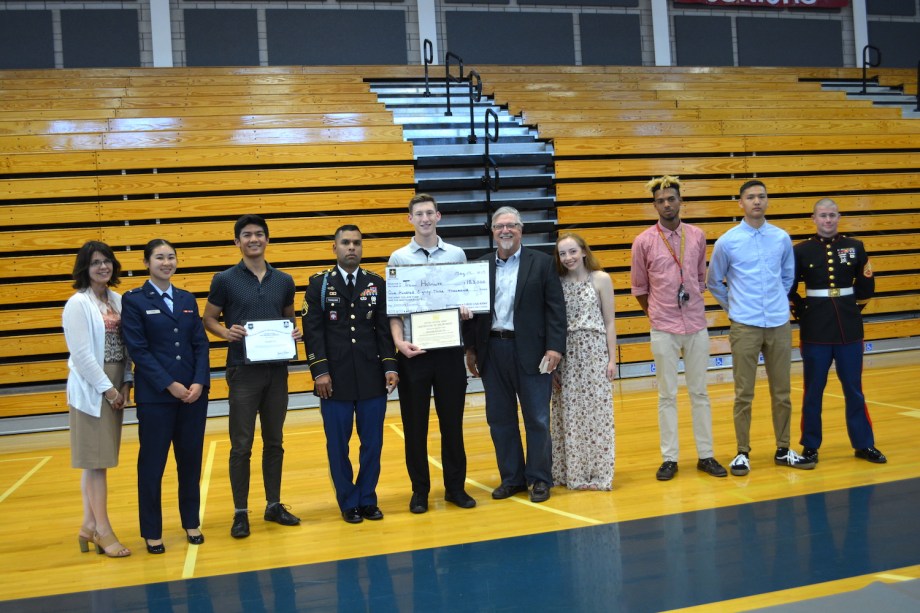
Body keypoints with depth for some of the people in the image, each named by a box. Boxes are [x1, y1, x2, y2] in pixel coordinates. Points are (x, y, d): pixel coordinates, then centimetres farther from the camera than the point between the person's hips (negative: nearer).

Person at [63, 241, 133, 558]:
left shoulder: (117, 300, 9)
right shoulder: (78, 304, -9)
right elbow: (81, 353, -13)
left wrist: (126, 382, 2)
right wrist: (106, 388, -12)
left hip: (115, 385, 6)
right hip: (91, 388, -6)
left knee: (97, 459, 11)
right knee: (95, 459, -2)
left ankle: (89, 526, 19)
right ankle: (103, 531, 3)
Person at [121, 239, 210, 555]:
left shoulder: (188, 299, 12)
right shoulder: (134, 300, -1)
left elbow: (201, 344, 7)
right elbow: (138, 349, -9)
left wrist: (199, 382, -8)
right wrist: (169, 385, -15)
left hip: (194, 392, 4)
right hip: (154, 395, -4)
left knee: (191, 460, 10)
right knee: (152, 464, 3)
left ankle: (191, 523, 24)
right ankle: (152, 532, 15)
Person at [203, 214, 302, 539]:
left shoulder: (284, 281, 8)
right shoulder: (225, 280, -1)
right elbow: (208, 318, 4)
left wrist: (294, 332, -3)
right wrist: (226, 332, -16)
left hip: (277, 369, 3)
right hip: (243, 370, -3)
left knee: (274, 442, 11)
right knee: (241, 445, -1)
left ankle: (274, 505, 23)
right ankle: (241, 513, 10)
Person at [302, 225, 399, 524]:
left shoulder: (376, 283, 9)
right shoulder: (319, 284, 3)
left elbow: (384, 329, 7)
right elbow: (313, 331, -2)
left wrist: (390, 366, -1)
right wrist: (319, 371, -10)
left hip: (372, 377, 2)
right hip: (335, 379, -2)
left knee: (372, 442, 6)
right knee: (338, 445, 4)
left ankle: (368, 499, 21)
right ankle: (348, 502, 18)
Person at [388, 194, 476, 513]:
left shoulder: (456, 254, 6)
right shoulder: (398, 258, 2)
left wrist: (466, 309, -13)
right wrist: (399, 341, -14)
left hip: (449, 349, 1)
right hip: (413, 352, -1)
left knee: (452, 421, 8)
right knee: (415, 424, 6)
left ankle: (455, 486, 21)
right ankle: (419, 490, 18)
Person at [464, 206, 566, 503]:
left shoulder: (541, 262, 1)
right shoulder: (481, 266, 9)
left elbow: (555, 308, -3)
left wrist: (555, 347, -11)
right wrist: (471, 348, 7)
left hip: (530, 351, -3)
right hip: (492, 351, 3)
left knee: (537, 419, 3)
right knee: (500, 419, 9)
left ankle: (540, 479, 17)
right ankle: (511, 478, 22)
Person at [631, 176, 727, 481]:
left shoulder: (697, 236, 2)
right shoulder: (644, 241, -4)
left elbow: (701, 277, 14)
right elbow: (639, 288, 5)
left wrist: (693, 306, 12)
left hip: (696, 325, 2)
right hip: (663, 330, -2)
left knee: (699, 392, 10)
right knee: (667, 395, 5)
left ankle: (705, 455, 18)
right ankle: (669, 458, 13)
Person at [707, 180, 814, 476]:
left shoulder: (782, 238, 4)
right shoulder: (727, 242, -3)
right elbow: (714, 282, 9)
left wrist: (777, 303, 13)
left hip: (779, 324, 3)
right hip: (745, 327, -2)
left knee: (782, 392, 9)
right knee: (744, 394, 0)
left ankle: (783, 450, 20)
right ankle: (742, 453, 10)